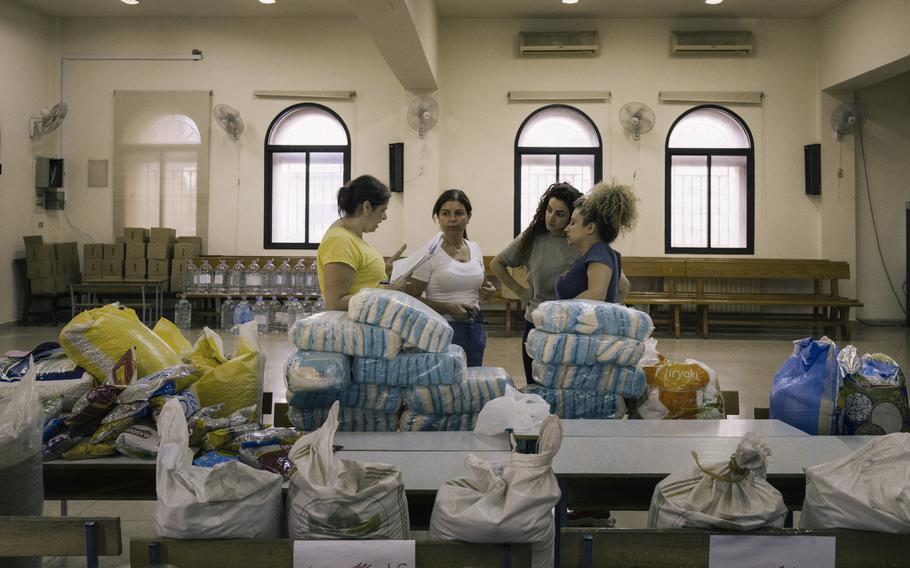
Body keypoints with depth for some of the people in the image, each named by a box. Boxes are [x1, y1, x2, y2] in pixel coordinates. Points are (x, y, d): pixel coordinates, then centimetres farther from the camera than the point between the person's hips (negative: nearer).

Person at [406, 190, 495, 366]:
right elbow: (411, 299, -12)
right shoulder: (431, 253, -9)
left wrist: (486, 290, 2)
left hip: (475, 328, 6)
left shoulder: (475, 248, 9)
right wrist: (448, 308, -21)